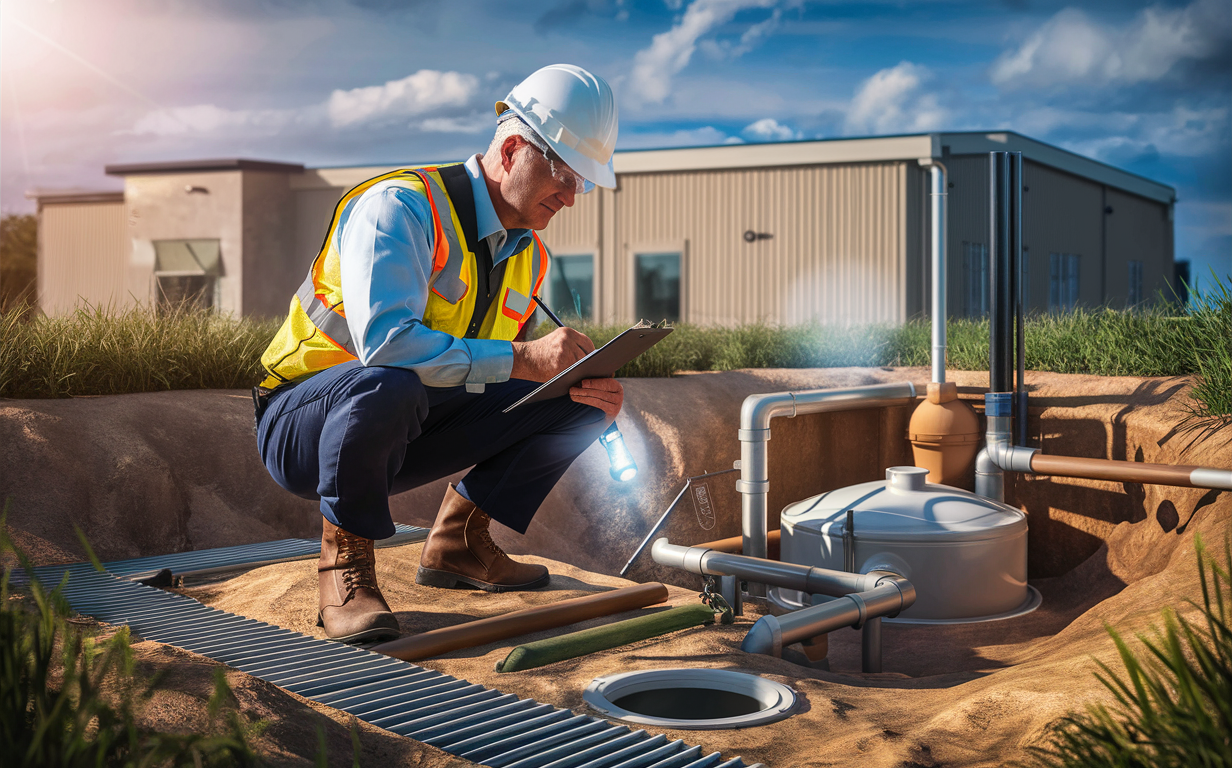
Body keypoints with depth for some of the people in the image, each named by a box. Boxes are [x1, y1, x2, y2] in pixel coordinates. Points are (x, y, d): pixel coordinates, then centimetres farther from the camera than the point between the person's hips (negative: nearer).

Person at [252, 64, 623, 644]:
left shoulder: (529, 258, 5)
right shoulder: (401, 206, -22)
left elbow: (499, 380, 11)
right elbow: (384, 341, -37)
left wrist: (584, 388, -10)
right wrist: (521, 358, -37)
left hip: (405, 430, 7)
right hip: (300, 426, -7)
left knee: (581, 404, -4)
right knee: (387, 383, -43)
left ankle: (458, 540, 8)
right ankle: (345, 561, -17)